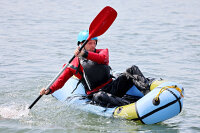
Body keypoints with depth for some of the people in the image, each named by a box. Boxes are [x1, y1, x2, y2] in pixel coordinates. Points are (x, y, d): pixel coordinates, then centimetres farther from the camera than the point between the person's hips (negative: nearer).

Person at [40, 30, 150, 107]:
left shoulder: (102, 52, 13)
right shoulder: (75, 64, 8)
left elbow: (102, 58, -12)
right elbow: (62, 79, 6)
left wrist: (85, 54, -29)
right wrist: (49, 91, -13)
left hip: (113, 86, 4)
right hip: (96, 93, -4)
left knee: (132, 70, -13)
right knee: (99, 97, -42)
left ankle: (147, 90, -36)